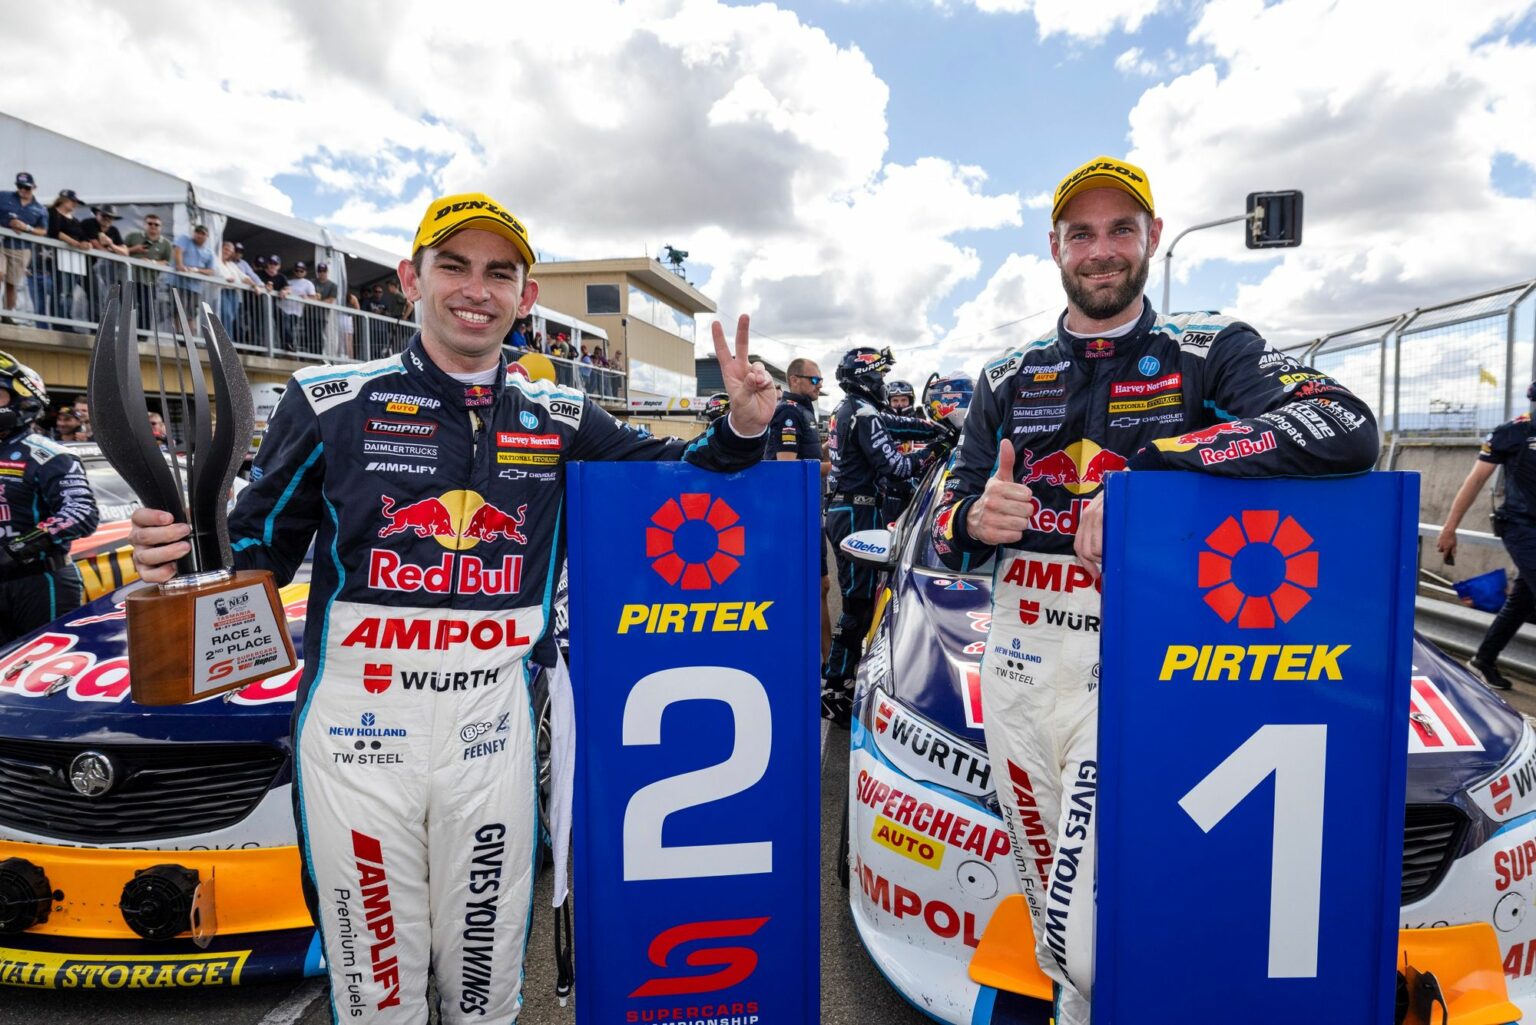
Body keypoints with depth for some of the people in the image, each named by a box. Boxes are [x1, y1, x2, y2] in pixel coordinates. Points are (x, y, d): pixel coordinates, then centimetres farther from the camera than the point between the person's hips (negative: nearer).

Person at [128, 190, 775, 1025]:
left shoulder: (558, 420, 3)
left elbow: (672, 469, 8)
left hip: (492, 731, 2)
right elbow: (260, 548, 1)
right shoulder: (330, 402, -3)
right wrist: (189, 555, -20)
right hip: (357, 730, -1)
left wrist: (741, 428, -11)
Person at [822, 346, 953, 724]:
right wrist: (930, 453, -7)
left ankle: (839, 673, 26)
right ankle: (835, 690, -6)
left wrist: (935, 427, 4)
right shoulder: (864, 415, -14)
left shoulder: (847, 409, 15)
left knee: (857, 596, 17)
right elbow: (892, 465, -20)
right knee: (858, 603, -8)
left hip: (842, 509, 10)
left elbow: (894, 424, 15)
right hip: (857, 513, -10)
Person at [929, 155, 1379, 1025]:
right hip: (1019, 667, 4)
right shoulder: (1009, 378, 12)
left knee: (1090, 946, -9)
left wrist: (1148, 466, -25)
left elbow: (1350, 432, -17)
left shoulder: (1210, 351, 2)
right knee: (1057, 932, 15)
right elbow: (948, 530, 12)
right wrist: (976, 519, -13)